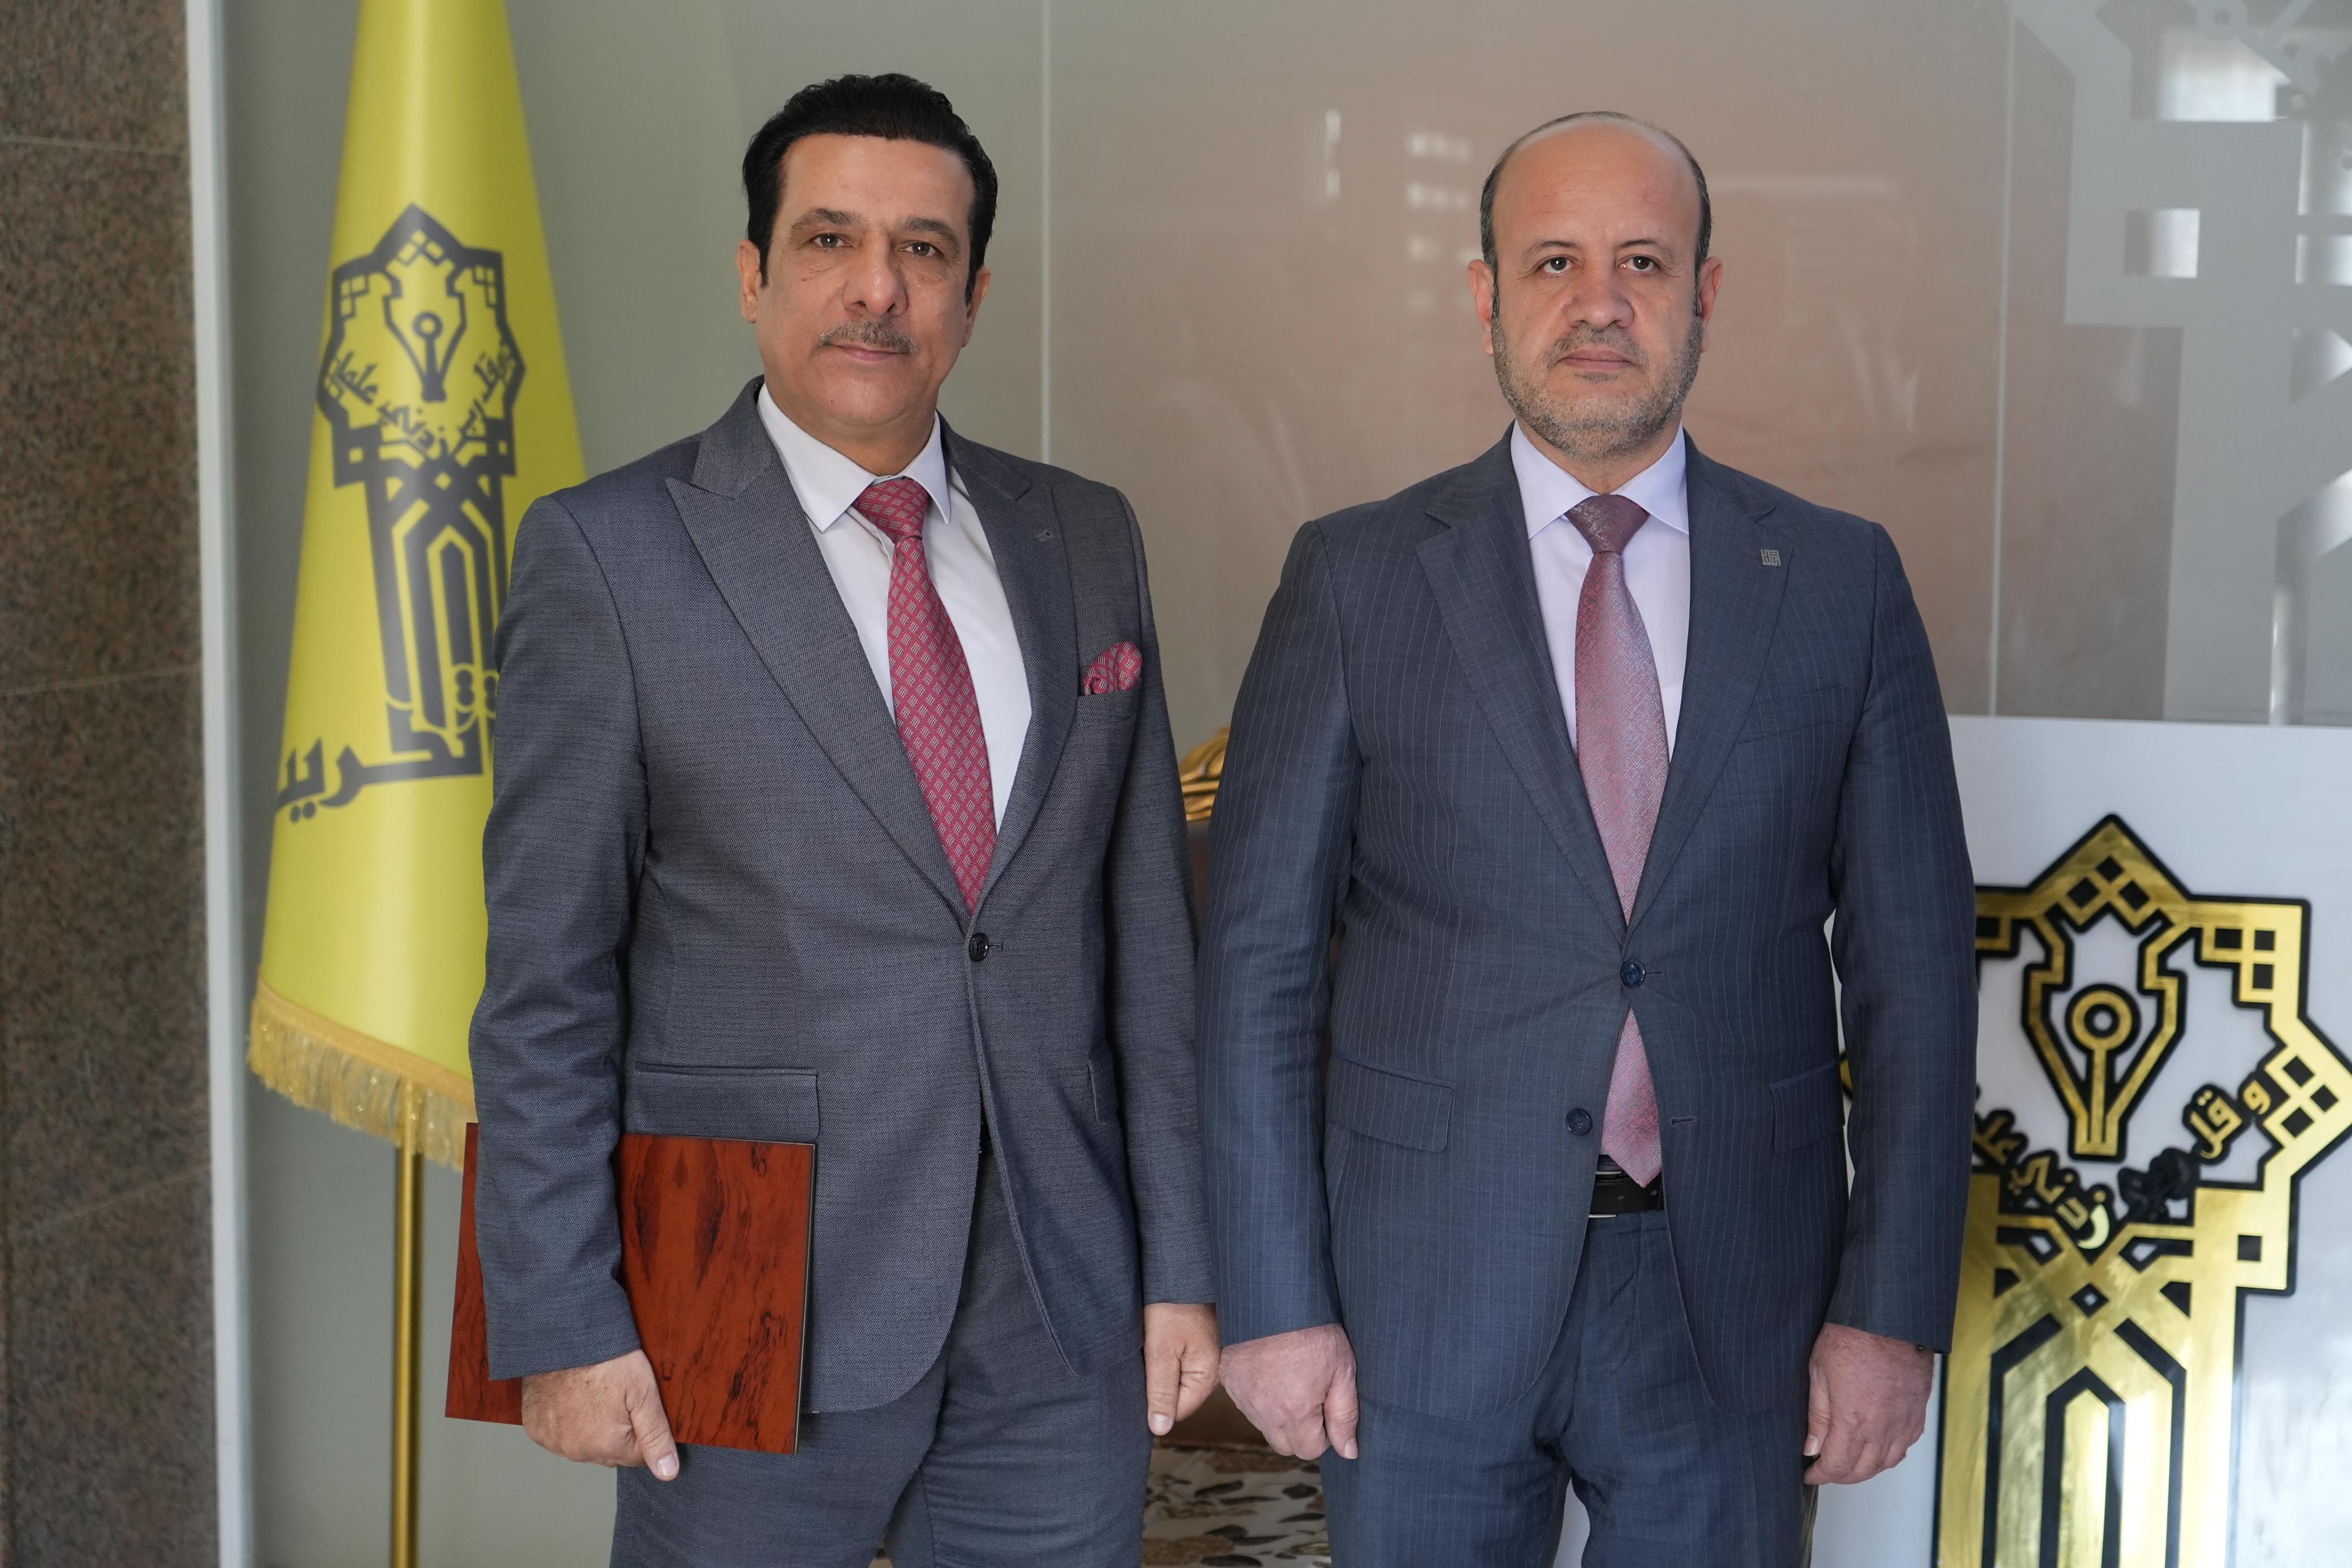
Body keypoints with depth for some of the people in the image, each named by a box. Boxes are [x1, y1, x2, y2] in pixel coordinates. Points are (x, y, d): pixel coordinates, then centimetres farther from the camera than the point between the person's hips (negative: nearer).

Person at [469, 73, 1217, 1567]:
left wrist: (1179, 1264, 6)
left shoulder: (1085, 540, 8)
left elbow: (1146, 924, 9)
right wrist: (567, 1327, -8)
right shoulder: (610, 552, -5)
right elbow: (547, 980, -5)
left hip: (1063, 1332, 4)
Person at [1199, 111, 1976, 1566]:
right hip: (1430, 1286, -1)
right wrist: (1275, 1298, -6)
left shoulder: (1841, 582, 2)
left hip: (1731, 1300, 1)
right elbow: (1261, 953, -2)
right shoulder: (1359, 576, -1)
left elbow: (1911, 961, 2)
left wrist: (1894, 1307, -2)